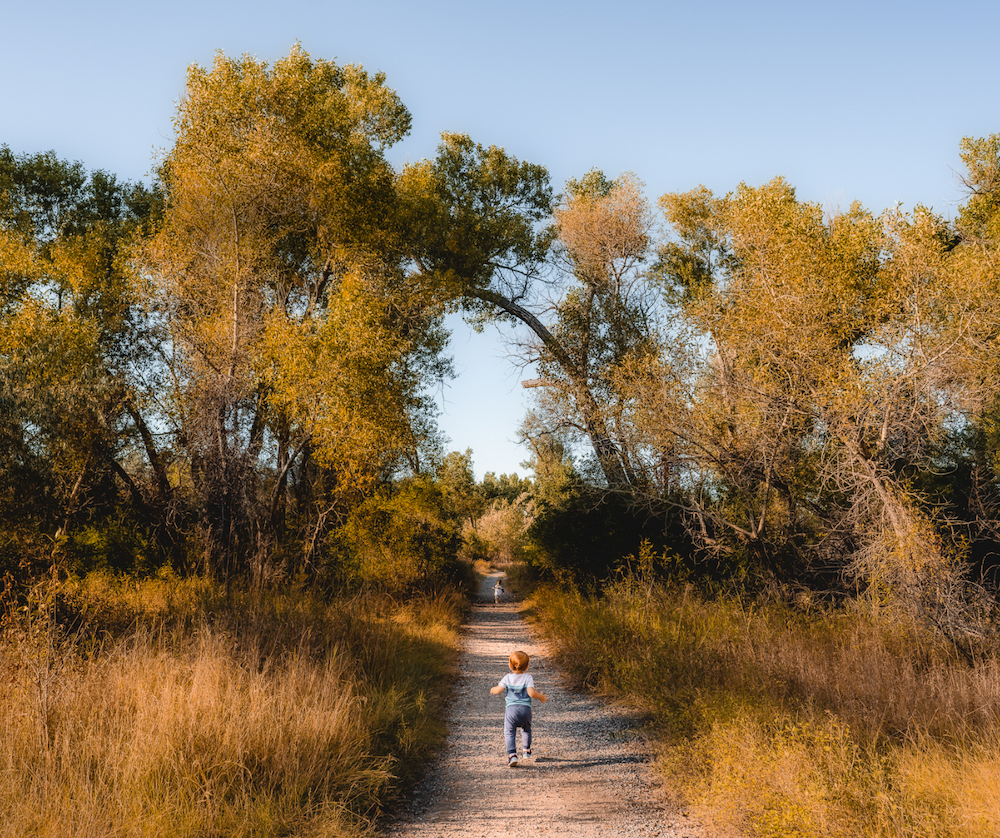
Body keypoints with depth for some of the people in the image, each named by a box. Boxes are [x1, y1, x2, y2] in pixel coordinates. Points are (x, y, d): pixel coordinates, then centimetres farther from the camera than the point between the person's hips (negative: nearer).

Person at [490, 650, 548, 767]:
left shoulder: (507, 678, 2)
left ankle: (512, 754, -21)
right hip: (525, 709, 1)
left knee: (509, 732, -2)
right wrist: (541, 697, 2)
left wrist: (492, 690, 20)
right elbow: (531, 692, -15)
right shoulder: (528, 678, -2)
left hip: (511, 709, -1)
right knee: (526, 729, 27)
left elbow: (498, 690, -2)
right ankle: (527, 751, 39)